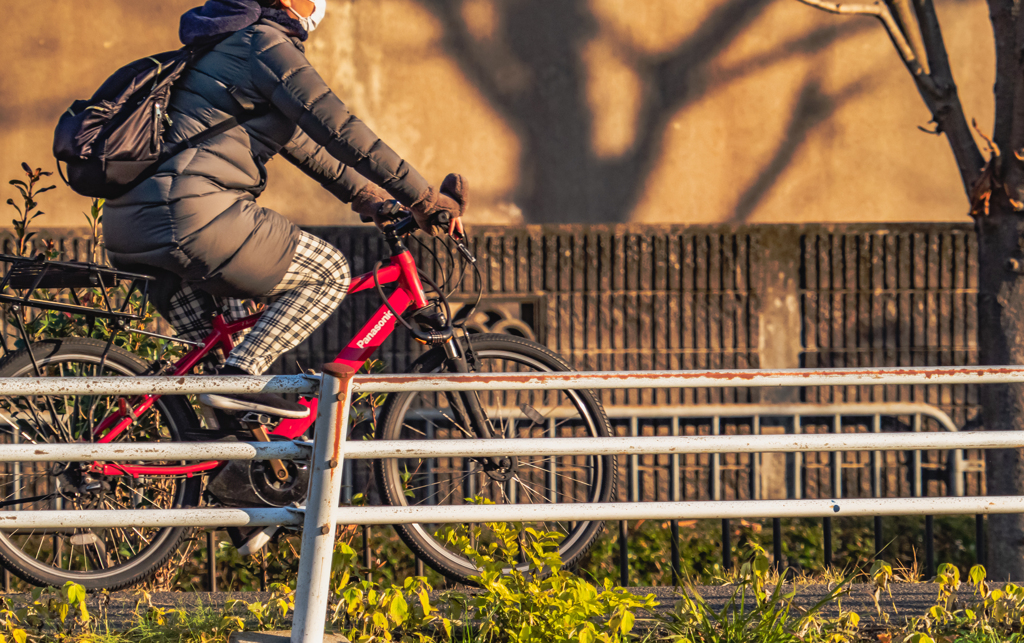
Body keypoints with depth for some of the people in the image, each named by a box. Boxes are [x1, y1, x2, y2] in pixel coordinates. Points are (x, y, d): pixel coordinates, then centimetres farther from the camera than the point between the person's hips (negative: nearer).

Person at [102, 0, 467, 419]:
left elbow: (300, 142, 38)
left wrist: (365, 196, 42)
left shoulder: (230, 46, 28)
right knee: (329, 274, 4)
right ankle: (239, 377, -8)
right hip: (192, 216, -9)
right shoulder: (267, 44, -2)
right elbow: (338, 130, -8)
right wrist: (424, 198, -5)